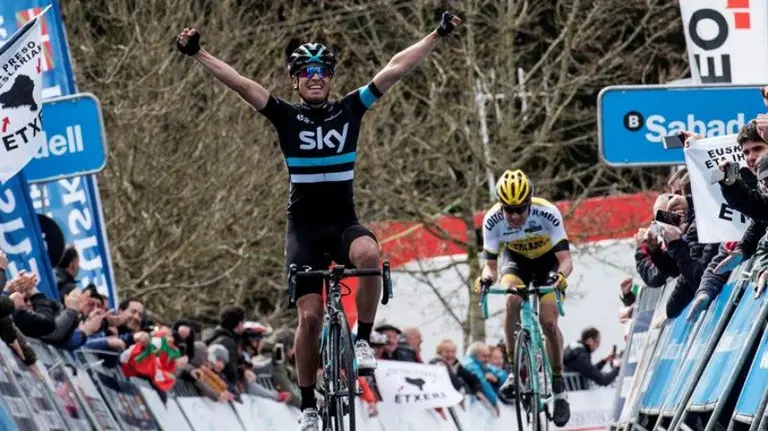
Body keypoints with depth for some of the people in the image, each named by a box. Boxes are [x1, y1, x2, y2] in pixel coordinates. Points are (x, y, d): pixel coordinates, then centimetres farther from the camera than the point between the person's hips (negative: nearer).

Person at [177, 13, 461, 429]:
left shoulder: (349, 110, 2)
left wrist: (438, 35, -4)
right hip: (304, 227, -1)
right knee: (310, 316, -8)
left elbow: (395, 69, -1)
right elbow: (240, 83, -11)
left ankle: (363, 340, -16)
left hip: (344, 222, 1)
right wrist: (197, 54, -20)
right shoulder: (286, 116, -1)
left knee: (369, 254, -35)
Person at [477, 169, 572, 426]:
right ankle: (514, 370, -17)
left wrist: (561, 274, -59)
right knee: (513, 300, -30)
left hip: (547, 260, -1)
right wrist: (487, 277, -47)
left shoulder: (547, 213, -35)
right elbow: (490, 262, -23)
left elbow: (566, 259, -36)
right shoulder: (493, 220, -29)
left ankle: (559, 388, 1)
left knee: (548, 321, -16)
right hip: (516, 260, 2)